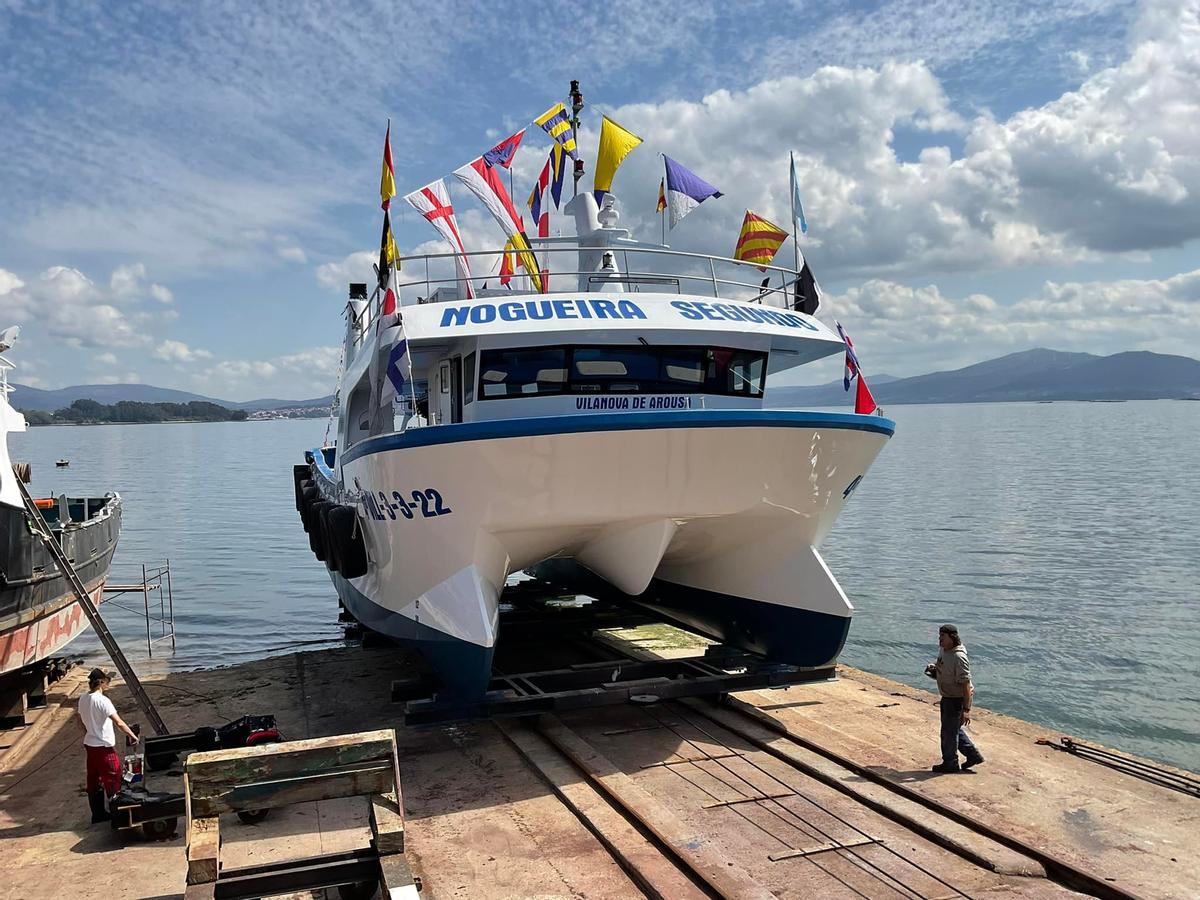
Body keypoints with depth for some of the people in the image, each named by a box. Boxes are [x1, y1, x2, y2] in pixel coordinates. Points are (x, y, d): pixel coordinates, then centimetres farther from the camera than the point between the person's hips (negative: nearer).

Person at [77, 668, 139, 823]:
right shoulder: (102, 701, -22)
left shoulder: (83, 699, 2)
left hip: (89, 745, 8)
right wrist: (132, 735, -15)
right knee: (112, 780, 3)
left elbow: (81, 723, 15)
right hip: (105, 747, -8)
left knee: (94, 781, 14)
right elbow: (119, 722, -25)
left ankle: (97, 814, 22)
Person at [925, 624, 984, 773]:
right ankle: (973, 755, 36)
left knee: (949, 731, 6)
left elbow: (966, 684, -28)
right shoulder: (943, 650, 2)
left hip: (957, 699, -9)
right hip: (947, 697, 9)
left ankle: (950, 763, 25)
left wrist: (966, 709, -29)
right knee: (954, 728, 22)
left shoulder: (958, 657, -28)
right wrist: (933, 668, -1)